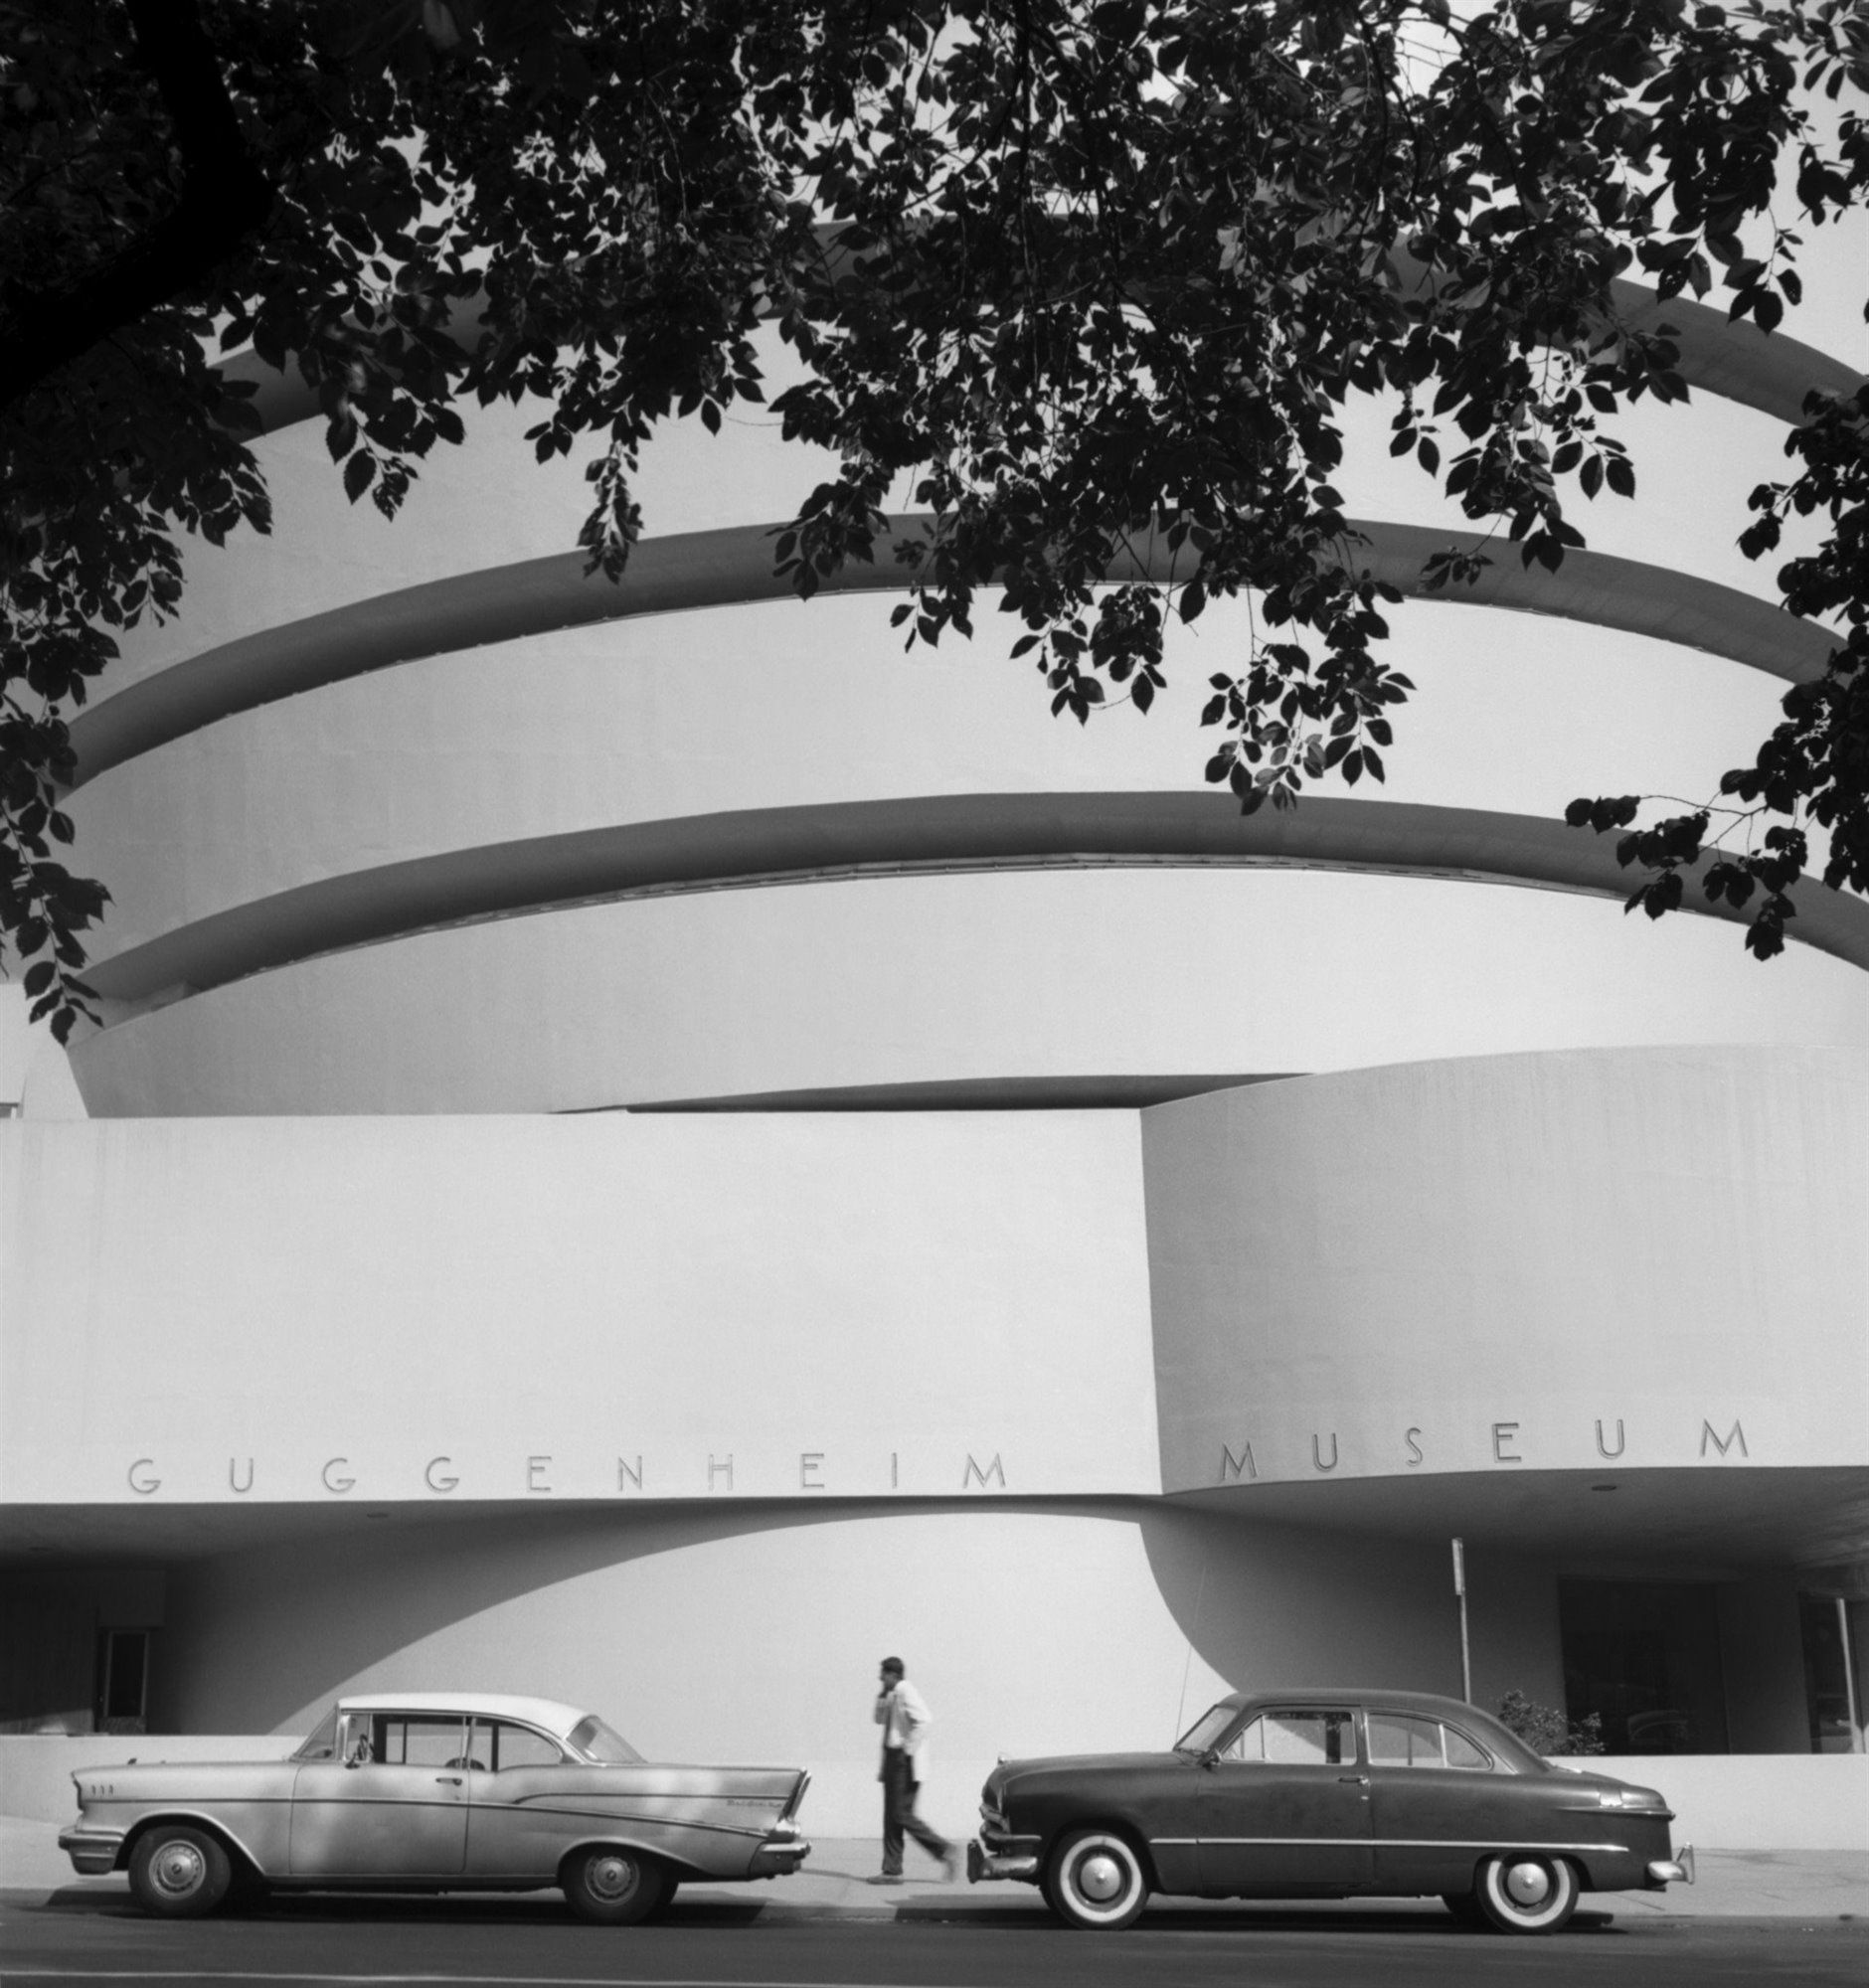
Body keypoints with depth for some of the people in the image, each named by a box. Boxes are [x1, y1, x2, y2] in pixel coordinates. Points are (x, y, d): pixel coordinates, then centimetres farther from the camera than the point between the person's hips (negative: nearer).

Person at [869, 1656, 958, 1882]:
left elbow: (925, 1719, -26)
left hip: (905, 1762, -10)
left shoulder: (906, 1693, -15)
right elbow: (880, 1719, 22)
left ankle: (946, 1852, -4)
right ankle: (892, 1871, 10)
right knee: (891, 1816, 8)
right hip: (893, 1761, 10)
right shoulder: (892, 1695, 14)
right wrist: (883, 1695, 9)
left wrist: (909, 1747, -22)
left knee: (902, 1815, -10)